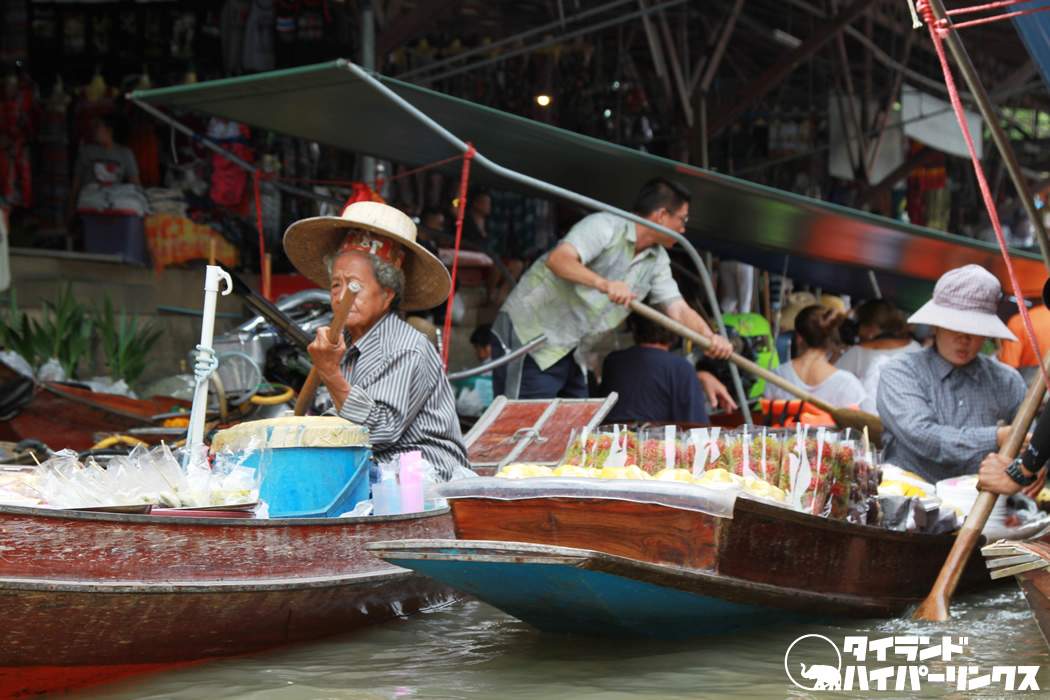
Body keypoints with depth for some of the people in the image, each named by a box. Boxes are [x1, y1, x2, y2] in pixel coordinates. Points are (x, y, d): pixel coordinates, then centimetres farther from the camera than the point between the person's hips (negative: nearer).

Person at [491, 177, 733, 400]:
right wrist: (604, 284, -47)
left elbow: (679, 310, 3)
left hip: (572, 356, 9)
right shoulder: (605, 226, -15)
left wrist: (711, 338, -18)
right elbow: (557, 259, -31)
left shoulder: (658, 261, 11)